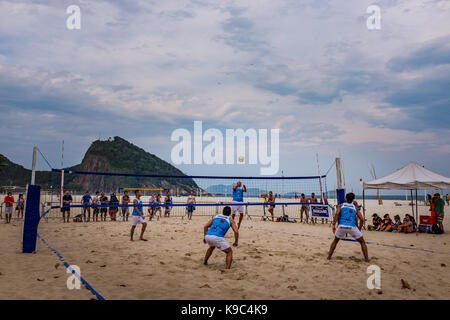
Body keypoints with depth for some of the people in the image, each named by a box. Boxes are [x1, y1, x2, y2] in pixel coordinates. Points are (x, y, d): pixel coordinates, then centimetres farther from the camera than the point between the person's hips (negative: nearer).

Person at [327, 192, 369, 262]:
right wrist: (359, 228, 21)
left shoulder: (341, 205, 16)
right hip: (352, 227, -1)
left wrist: (333, 225, -6)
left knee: (335, 241, 26)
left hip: (341, 226, 1)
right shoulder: (355, 207, 18)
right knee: (362, 242, 19)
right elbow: (361, 219, 9)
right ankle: (366, 259, 14)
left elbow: (337, 214, -3)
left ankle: (329, 256, 25)